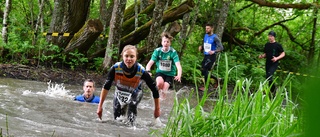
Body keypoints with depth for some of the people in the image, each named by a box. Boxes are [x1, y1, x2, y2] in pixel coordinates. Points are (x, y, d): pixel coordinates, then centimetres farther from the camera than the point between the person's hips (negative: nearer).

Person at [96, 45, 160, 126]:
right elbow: (106, 87, -17)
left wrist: (157, 109, -15)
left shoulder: (141, 71, -34)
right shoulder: (116, 68, -31)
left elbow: (154, 89, -22)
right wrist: (100, 106, -14)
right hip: (119, 93, 1)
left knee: (132, 104, -31)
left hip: (135, 94, -1)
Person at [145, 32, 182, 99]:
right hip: (160, 72, 1)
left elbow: (178, 65, -25)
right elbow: (150, 63, -14)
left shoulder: (173, 52, -15)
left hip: (170, 74, -1)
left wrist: (179, 75, -44)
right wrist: (148, 71, -36)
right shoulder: (157, 51, -10)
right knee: (160, 83, -33)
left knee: (164, 91, -19)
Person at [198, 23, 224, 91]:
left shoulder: (215, 37, -12)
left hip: (211, 56, -8)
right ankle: (216, 79, 26)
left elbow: (221, 47, -17)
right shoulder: (205, 36, 10)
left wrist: (214, 51, -32)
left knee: (204, 70, -15)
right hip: (206, 56, 8)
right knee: (203, 72, 8)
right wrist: (201, 47, 2)